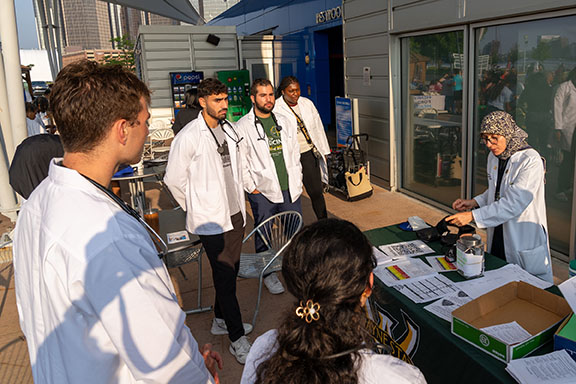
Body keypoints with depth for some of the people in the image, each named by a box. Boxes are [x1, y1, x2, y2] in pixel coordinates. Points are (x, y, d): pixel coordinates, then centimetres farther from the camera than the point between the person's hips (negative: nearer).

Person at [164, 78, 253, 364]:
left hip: (236, 213, 7)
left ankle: (221, 320, 37)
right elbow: (173, 179, -10)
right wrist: (196, 208, -1)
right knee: (225, 278, 0)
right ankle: (237, 339, 13)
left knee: (230, 271, 17)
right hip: (212, 220, -7)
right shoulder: (189, 137, -15)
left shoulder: (229, 131, 7)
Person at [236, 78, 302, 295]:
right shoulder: (243, 127, -7)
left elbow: (295, 154, 14)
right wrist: (251, 187, -10)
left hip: (290, 190, 5)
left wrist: (297, 183, 9)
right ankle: (267, 274, 26)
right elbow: (240, 162, -8)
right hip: (263, 192, -4)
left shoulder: (284, 123, 10)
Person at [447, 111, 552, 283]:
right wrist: (474, 202, 0)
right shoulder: (494, 156, 5)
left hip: (525, 241, -7)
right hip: (497, 236, 7)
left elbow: (514, 203, -27)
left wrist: (473, 215, -29)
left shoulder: (530, 161, -20)